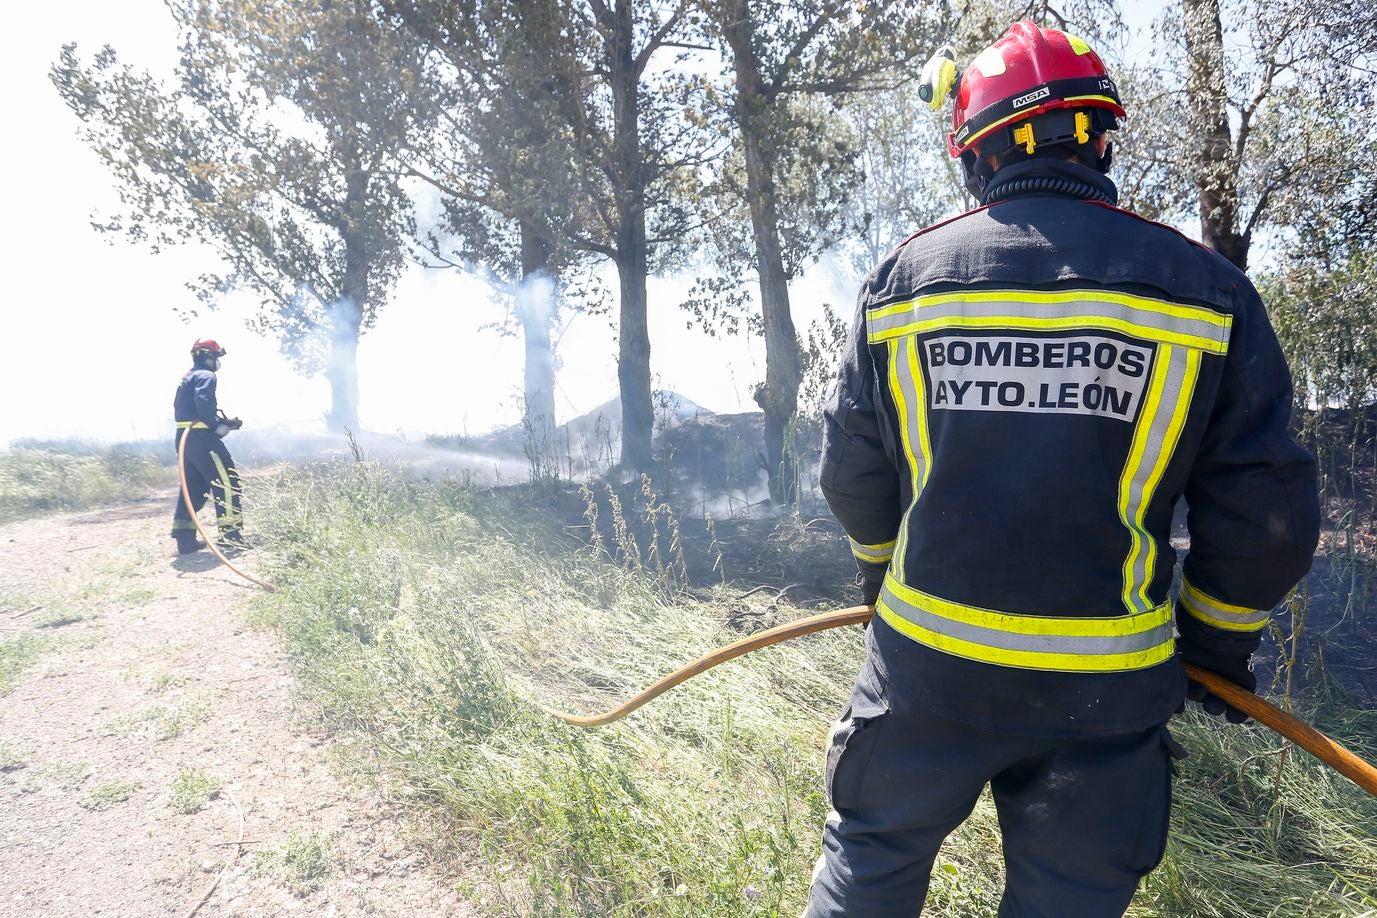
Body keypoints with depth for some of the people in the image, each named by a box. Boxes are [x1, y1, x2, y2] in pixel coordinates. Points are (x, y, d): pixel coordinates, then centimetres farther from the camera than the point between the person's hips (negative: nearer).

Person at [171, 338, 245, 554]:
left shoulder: (188, 377, 25)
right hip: (200, 437, -10)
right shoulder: (205, 376, -7)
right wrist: (218, 425, -12)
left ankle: (185, 538, 13)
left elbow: (192, 409, 20)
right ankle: (230, 533, -9)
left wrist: (223, 421, 13)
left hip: (185, 437, 10)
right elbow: (204, 405, -24)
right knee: (227, 480, -7)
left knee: (193, 486, 13)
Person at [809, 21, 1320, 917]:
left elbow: (853, 474, 3)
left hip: (926, 659, 1)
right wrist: (1220, 638, 14)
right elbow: (1265, 506, -3)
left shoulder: (903, 276, -4)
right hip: (1102, 685, 0)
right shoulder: (1202, 285, -5)